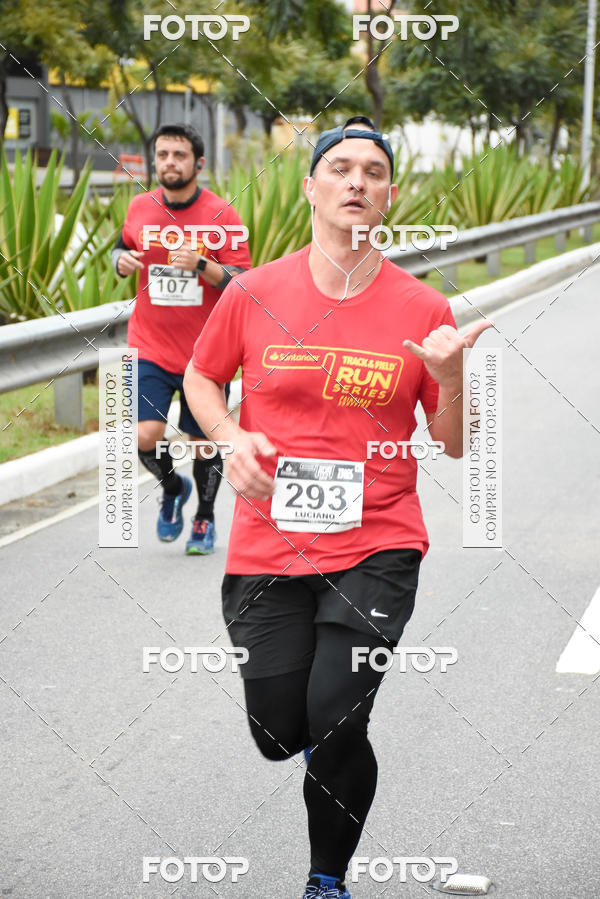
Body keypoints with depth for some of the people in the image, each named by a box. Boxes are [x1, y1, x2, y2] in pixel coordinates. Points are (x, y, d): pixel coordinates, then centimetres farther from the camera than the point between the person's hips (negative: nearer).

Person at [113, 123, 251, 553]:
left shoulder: (221, 214, -8)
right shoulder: (140, 207, 2)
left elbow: (243, 283, -9)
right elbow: (124, 245, 21)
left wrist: (201, 265, -26)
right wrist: (122, 259, -2)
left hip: (205, 352, -2)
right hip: (150, 347, 2)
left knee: (204, 441, 10)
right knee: (147, 437, -12)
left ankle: (205, 518, 34)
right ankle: (173, 488, 21)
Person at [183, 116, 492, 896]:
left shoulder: (423, 309, -2)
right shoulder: (253, 293, -2)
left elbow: (454, 446, 5)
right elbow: (200, 377, 15)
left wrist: (451, 380, -15)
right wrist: (233, 438, -4)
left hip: (377, 546, -1)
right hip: (268, 546, 1)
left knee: (336, 726, -14)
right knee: (280, 736, 4)